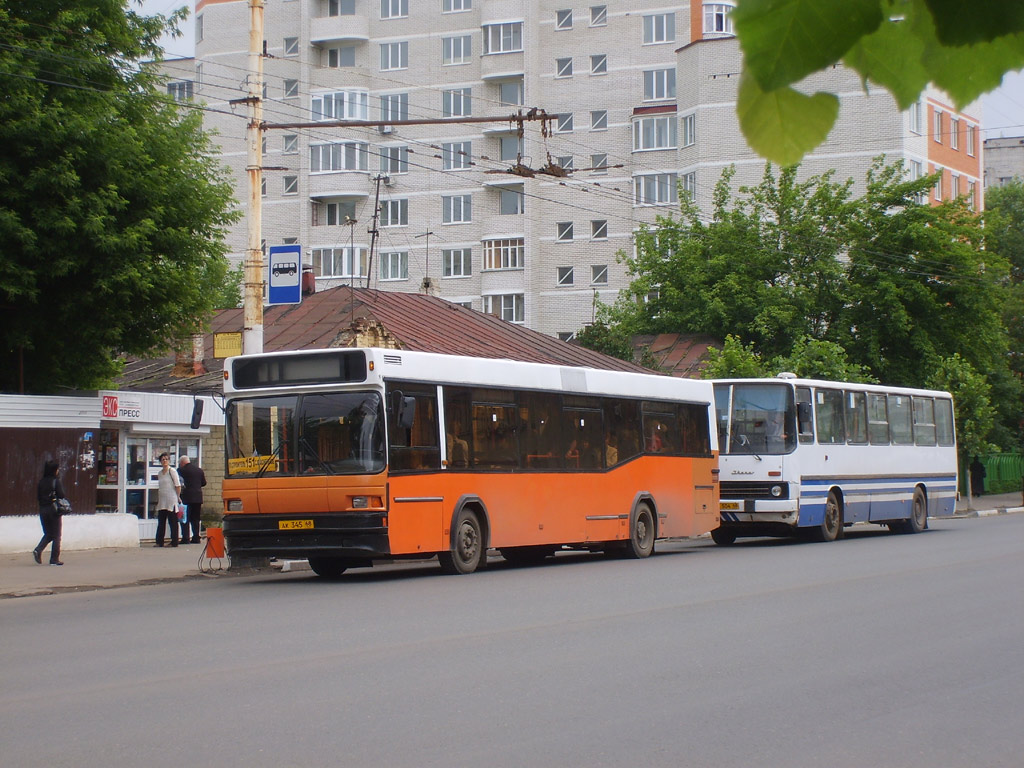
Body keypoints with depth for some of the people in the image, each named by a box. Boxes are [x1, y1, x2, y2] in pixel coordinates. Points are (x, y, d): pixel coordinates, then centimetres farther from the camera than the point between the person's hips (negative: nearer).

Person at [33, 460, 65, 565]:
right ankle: (54, 559, 4)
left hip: (42, 509, 5)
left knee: (48, 534, 17)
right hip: (53, 509, -5)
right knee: (56, 535, 4)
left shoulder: (41, 481, 3)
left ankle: (38, 550, -6)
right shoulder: (56, 481, -11)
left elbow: (37, 496, 5)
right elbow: (61, 495, -13)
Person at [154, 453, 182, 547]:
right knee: (161, 521, 6)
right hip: (162, 502, 6)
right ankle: (159, 542, 9)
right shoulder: (159, 473, 14)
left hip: (171, 500, -6)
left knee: (173, 521, -2)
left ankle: (174, 542, 1)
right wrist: (157, 499, 15)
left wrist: (178, 497, -6)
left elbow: (178, 485, -6)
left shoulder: (172, 471, -6)